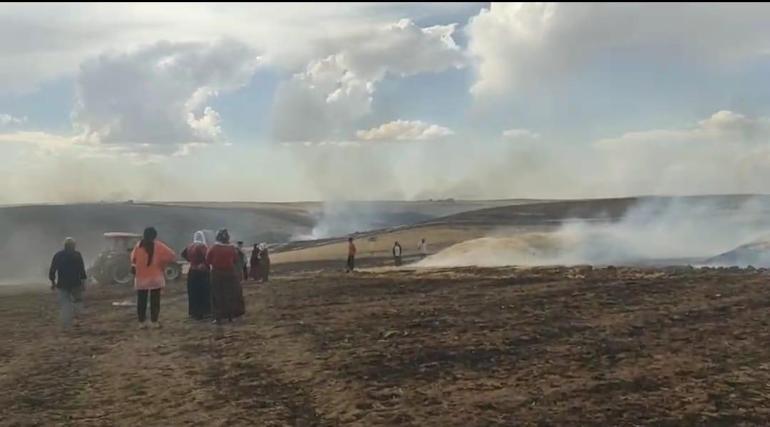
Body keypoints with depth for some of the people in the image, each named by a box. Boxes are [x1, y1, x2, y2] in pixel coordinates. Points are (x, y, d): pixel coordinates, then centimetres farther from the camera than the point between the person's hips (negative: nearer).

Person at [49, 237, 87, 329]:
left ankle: (66, 326, -1)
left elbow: (52, 270, 6)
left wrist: (53, 282, 14)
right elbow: (82, 270, -8)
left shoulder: (58, 255, 6)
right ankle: (77, 318, 3)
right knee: (78, 300, 18)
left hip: (62, 284, 2)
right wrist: (83, 281, -5)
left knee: (64, 304, 4)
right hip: (75, 283, -2)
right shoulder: (77, 255, -4)